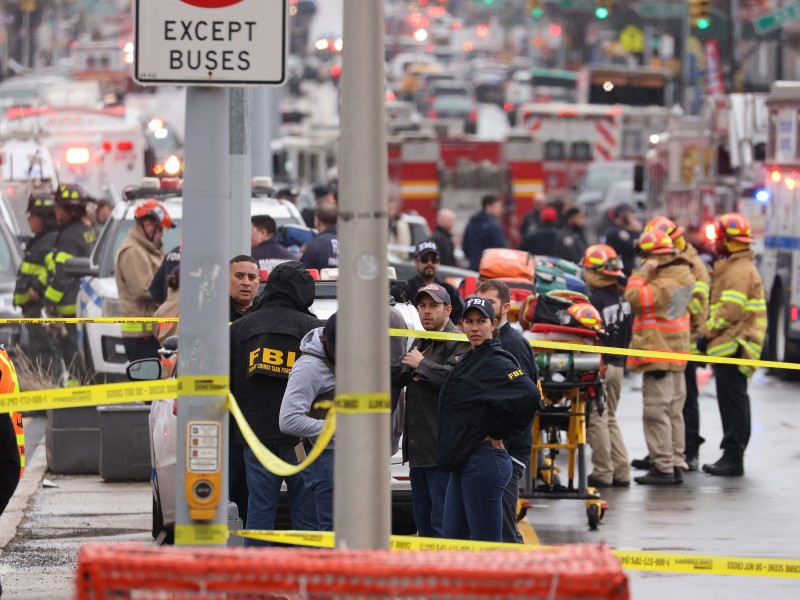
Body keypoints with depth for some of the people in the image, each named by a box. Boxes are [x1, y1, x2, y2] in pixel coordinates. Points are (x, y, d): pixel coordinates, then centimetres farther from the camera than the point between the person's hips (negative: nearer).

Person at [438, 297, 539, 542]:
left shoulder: (497, 362, -12)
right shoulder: (467, 360, 15)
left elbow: (529, 395, -26)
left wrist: (499, 434, -15)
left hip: (483, 461, -10)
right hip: (462, 463, 10)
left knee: (485, 543, -6)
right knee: (451, 540, 11)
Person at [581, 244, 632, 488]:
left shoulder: (596, 299, -17)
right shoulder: (623, 298, 7)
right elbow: (628, 333, 13)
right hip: (617, 365, 8)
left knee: (596, 420, -1)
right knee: (610, 419, 17)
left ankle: (603, 473, -1)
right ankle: (621, 472, 15)